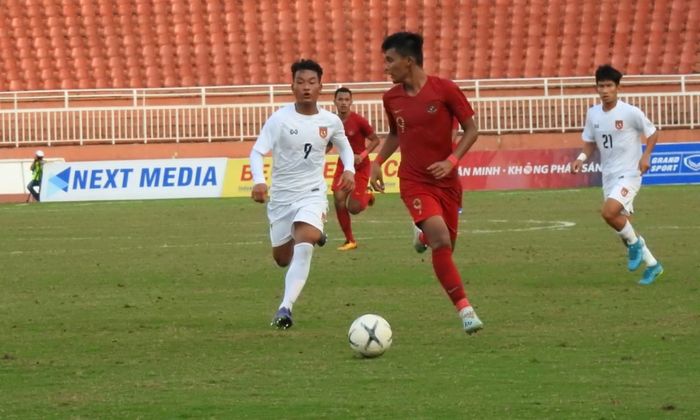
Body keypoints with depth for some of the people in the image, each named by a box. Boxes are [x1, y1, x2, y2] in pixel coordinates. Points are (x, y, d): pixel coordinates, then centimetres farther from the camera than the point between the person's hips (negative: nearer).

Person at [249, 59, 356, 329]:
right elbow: (257, 152, -19)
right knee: (282, 259, 15)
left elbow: (344, 146, 19)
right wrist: (259, 181, -37)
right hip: (281, 196, 0)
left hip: (312, 195, 0)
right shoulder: (280, 119, -12)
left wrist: (349, 170, -2)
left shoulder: (331, 121, -2)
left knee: (303, 247, -28)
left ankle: (285, 307, -28)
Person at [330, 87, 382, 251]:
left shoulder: (358, 121, -16)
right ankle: (349, 240, 4)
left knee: (353, 208, -10)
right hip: (343, 165, 4)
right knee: (339, 201, -10)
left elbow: (375, 140, -8)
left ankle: (367, 196, 26)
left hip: (360, 167, -4)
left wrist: (362, 155, -20)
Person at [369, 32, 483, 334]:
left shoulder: (445, 90, -10)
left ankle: (424, 236, 47)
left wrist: (452, 161, -17)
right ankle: (464, 308, -21)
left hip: (447, 181, 0)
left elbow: (471, 130, -4)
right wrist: (378, 162, 8)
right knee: (441, 239, -22)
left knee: (445, 245, 9)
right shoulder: (392, 99, 1)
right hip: (414, 181, 0)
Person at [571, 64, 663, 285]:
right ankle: (652, 265, 25)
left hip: (629, 174, -7)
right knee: (622, 222, 9)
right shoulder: (593, 113, 3)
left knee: (608, 212, -26)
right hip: (608, 175, 7)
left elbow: (652, 133, -2)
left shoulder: (630, 112, -13)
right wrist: (582, 158, -5)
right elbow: (590, 142, 14)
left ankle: (634, 243, 1)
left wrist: (646, 156, -16)